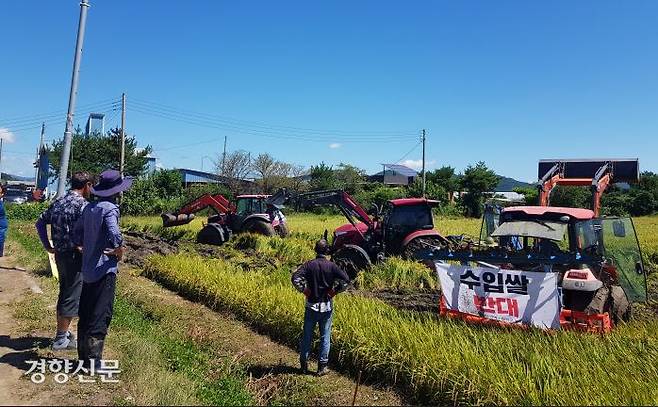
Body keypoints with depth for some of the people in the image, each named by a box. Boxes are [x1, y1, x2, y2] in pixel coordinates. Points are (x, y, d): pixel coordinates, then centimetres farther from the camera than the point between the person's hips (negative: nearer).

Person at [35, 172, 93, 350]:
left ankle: (63, 331, 31)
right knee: (72, 297, 2)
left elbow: (40, 222, 14)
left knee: (64, 295, 19)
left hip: (60, 254, 8)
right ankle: (60, 339, 9)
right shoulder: (82, 204, -16)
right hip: (75, 256, -8)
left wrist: (47, 246, 13)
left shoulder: (58, 202, 10)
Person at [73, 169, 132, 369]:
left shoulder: (89, 208, 8)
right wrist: (119, 250, -15)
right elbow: (114, 234, -32)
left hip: (87, 269, 8)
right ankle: (93, 360, 6)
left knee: (85, 313, 17)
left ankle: (83, 355, 29)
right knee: (101, 316, 0)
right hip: (105, 270, -8)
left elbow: (77, 235, 14)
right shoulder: (110, 208, -16)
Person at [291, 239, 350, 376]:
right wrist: (334, 291, -4)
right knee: (325, 337, 10)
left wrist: (304, 290, -7)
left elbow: (295, 278, -19)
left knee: (307, 336, 13)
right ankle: (322, 367, 15)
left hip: (311, 305, 0)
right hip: (327, 306, 0)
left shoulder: (309, 265, -7)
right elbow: (346, 280, -14)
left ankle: (304, 365, 22)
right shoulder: (331, 266, -7)